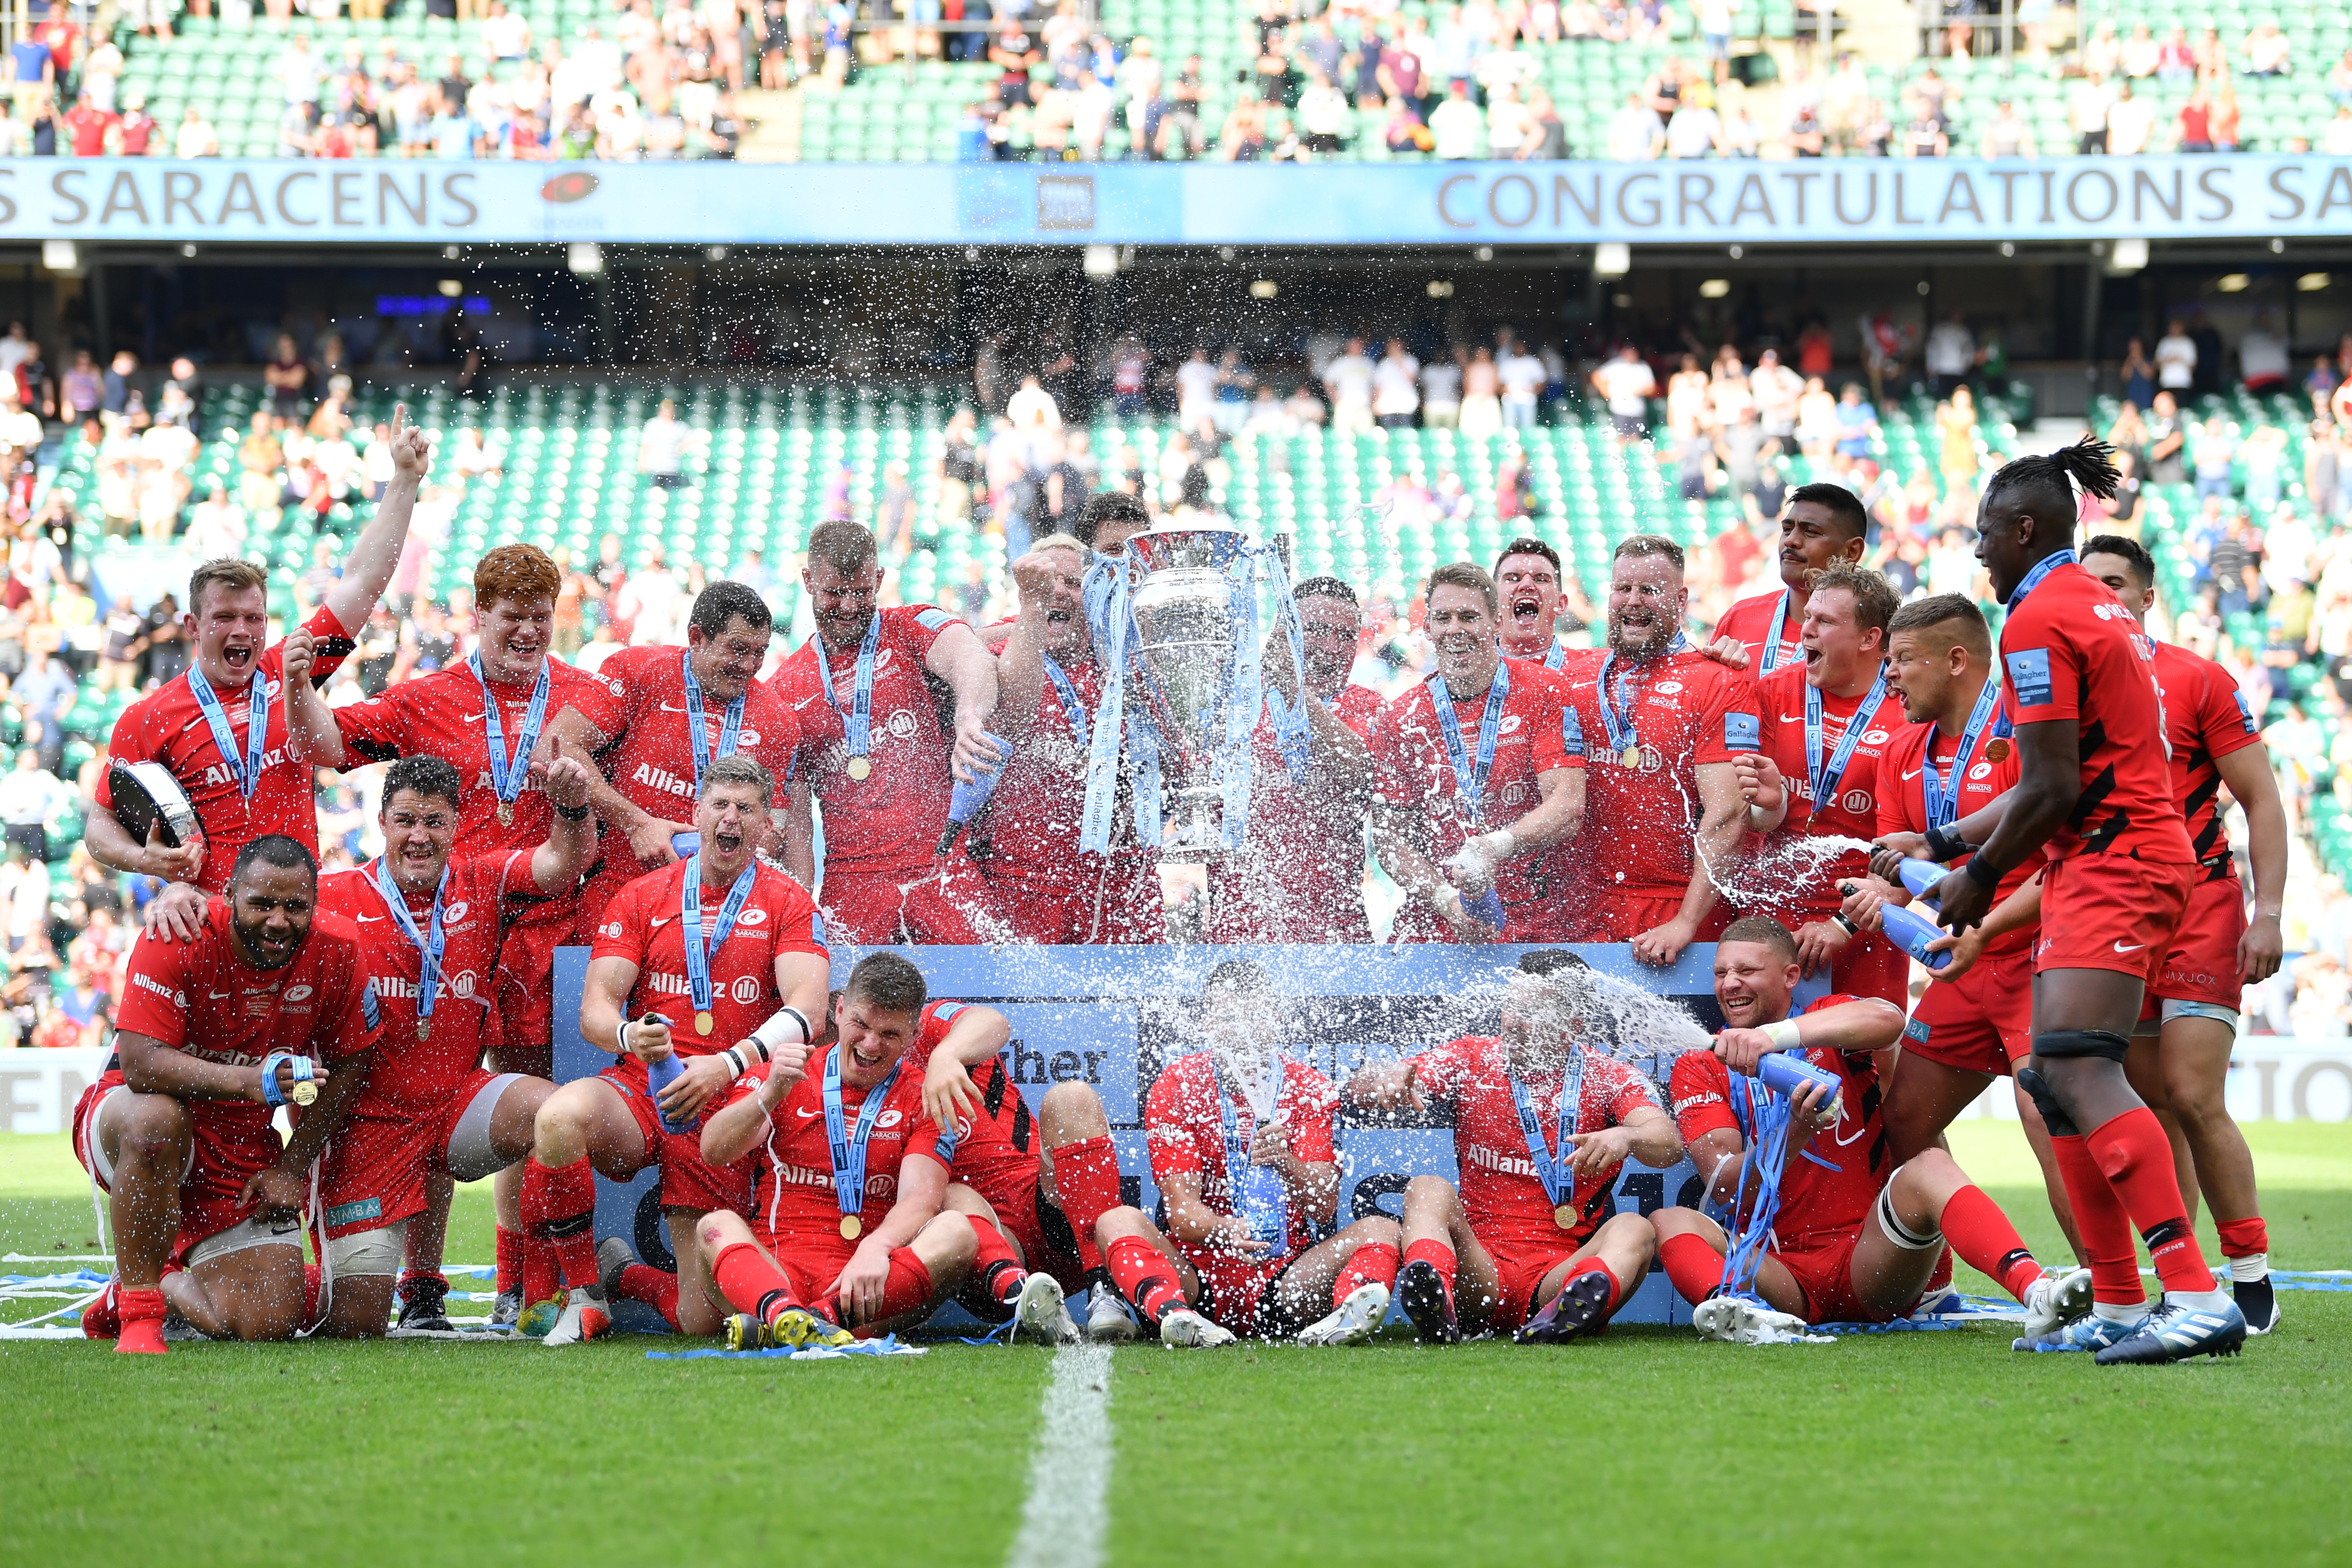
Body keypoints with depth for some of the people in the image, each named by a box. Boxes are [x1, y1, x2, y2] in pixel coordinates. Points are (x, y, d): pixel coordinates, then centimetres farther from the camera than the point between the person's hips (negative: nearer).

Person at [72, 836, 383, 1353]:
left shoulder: (337, 954, -12)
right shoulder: (177, 940, -23)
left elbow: (346, 1068, 3)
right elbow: (142, 1064, -32)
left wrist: (292, 1166, -3)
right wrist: (248, 1081, -47)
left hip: (244, 1145, 4)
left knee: (269, 1325, -7)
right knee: (157, 1118, -42)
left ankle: (165, 1281, 27)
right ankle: (138, 1310, -25)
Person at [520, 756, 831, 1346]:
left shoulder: (789, 904, 5)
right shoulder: (641, 898, 9)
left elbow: (807, 1009, -10)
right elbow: (595, 1008, 1)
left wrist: (726, 1065, -26)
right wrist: (628, 1037, -25)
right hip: (638, 1092, 1)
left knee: (700, 1320, -7)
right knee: (561, 1117, -37)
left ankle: (625, 1276, 30)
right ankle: (584, 1292, -15)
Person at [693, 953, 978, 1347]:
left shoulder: (924, 1100, 11)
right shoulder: (783, 1075, 13)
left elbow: (920, 1199, -5)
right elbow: (713, 1152, -2)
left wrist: (875, 1249, -27)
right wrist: (770, 1094, -20)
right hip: (772, 1271, 0)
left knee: (957, 1230, -26)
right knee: (715, 1225, -29)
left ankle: (825, 1319, -48)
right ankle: (786, 1313, -61)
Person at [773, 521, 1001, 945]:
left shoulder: (912, 630, 5)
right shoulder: (785, 690, 13)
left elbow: (971, 658, -20)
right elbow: (795, 821, 11)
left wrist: (969, 716, -44)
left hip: (943, 871, -2)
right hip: (851, 888, 2)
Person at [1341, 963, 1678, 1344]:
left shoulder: (1608, 1077, 4)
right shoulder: (1471, 1059, 7)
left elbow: (1668, 1144, -15)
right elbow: (1359, 1093, -2)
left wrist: (1626, 1137, -39)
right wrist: (1385, 1079, -27)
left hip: (1561, 1275, -1)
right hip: (1480, 1268, 1)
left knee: (1634, 1229, -27)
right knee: (1429, 1190, -23)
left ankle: (1576, 1310, -59)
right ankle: (1435, 1302, -53)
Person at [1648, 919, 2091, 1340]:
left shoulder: (1827, 1022, 9)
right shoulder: (1698, 1069, 9)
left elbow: (1887, 1020, -19)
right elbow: (1725, 1191, -7)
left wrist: (1775, 1035, -31)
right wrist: (1795, 1133, -25)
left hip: (1867, 1263, -1)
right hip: (1780, 1273, 1)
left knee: (1929, 1168, -26)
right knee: (1670, 1222, -23)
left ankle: (2034, 1291, -51)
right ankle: (1738, 1311, -55)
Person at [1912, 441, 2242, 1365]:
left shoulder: (2039, 620, -11)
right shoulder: (2097, 607, 20)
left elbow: (2053, 790, -16)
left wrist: (1980, 875, -3)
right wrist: (1942, 840, 26)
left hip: (2109, 864, -10)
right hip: (2121, 859, 10)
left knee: (2078, 1071, -20)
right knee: (2056, 1082, 11)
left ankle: (2197, 1296, -30)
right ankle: (2120, 1307, 11)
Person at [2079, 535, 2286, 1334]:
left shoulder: (2197, 681, -2)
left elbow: (2262, 802, -2)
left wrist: (2268, 914, -10)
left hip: (2200, 906, -4)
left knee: (2193, 1099, -13)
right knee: (2150, 1110, 3)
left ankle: (2252, 1278, -4)